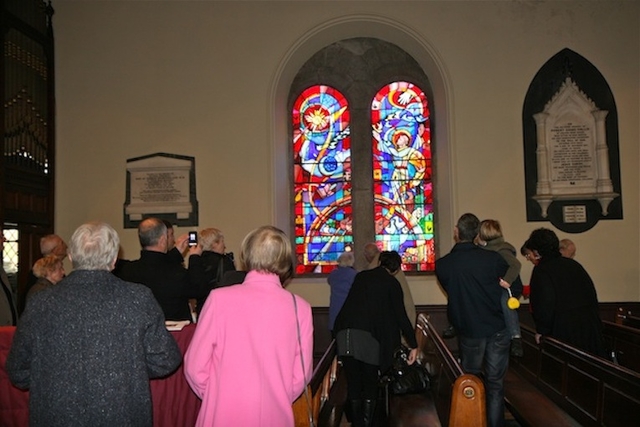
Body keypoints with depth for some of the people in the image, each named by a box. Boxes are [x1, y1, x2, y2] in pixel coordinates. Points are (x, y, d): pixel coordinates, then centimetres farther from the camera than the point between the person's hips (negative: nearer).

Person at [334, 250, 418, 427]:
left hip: (344, 332, 4)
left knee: (353, 383, 11)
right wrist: (413, 345, 9)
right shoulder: (392, 283, 7)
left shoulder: (361, 276, 20)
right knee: (370, 384, 12)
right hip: (368, 335, -4)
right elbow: (401, 316, 4)